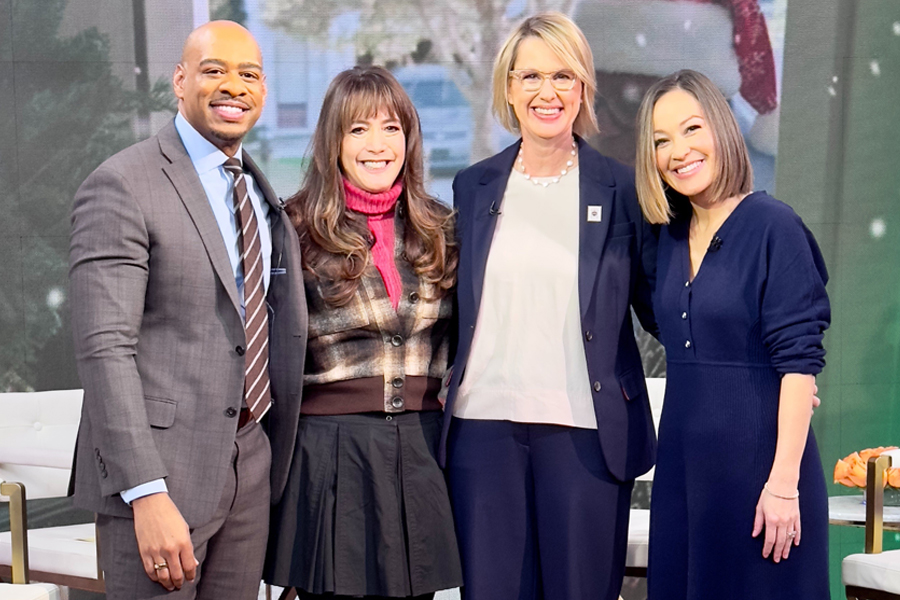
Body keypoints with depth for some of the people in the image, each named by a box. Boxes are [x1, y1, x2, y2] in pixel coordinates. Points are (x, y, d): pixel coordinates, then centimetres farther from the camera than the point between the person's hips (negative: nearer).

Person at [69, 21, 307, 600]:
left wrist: (276, 458, 13)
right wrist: (147, 496, -23)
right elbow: (104, 349, -17)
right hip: (158, 469, -6)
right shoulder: (121, 187, -11)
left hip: (249, 465, 7)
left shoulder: (262, 192, 12)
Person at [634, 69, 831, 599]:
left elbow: (800, 360, -14)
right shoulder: (671, 236, 9)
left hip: (757, 453, -6)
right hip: (683, 458, 6)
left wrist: (783, 482, -19)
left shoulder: (772, 225, -10)